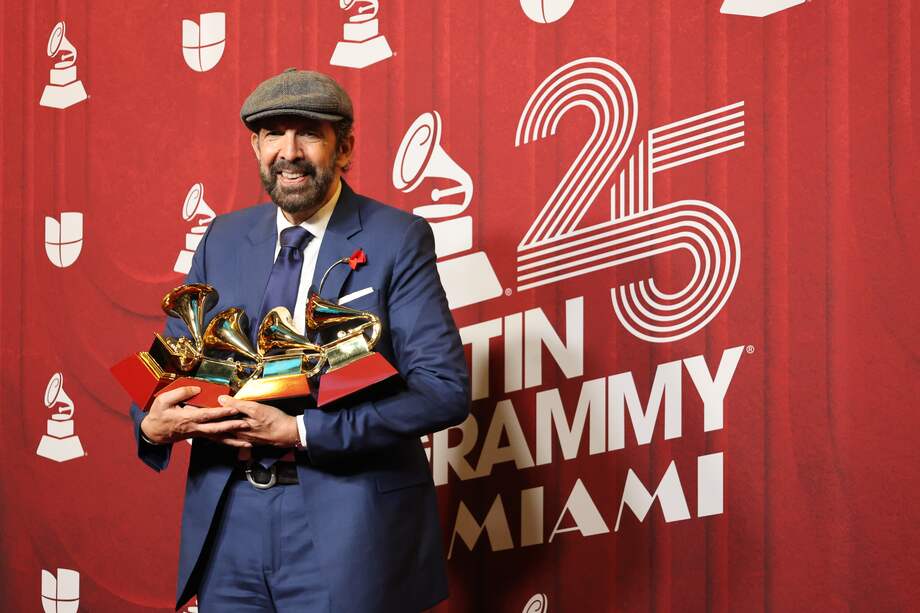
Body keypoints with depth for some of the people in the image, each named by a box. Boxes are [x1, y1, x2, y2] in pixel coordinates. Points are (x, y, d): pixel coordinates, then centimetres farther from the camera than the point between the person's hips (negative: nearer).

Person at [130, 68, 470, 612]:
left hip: (346, 526, -4)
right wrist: (153, 424, -9)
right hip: (227, 520, 5)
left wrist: (298, 431, -20)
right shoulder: (224, 238, 9)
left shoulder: (397, 239, -6)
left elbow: (446, 389, -14)